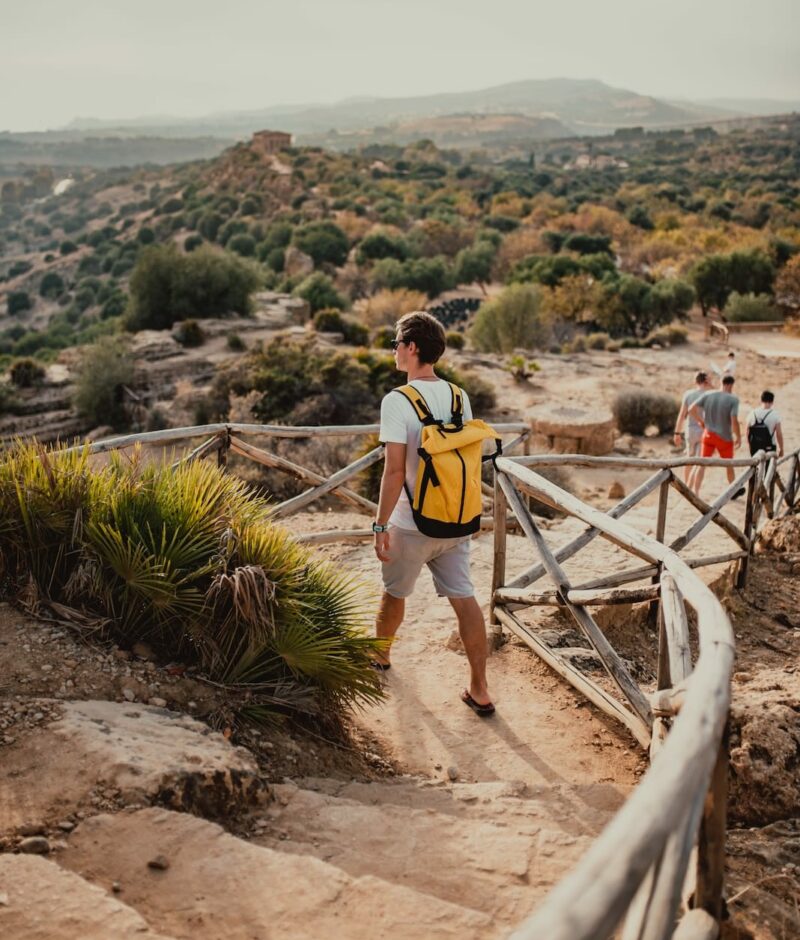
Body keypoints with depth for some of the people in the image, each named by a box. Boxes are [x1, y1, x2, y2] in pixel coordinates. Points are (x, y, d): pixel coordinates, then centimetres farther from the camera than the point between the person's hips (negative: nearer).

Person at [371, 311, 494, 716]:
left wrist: (381, 525, -14)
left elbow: (394, 470, -21)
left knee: (394, 593, 19)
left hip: (411, 524, -4)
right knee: (464, 598, 6)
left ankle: (379, 654, 44)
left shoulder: (397, 401, -18)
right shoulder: (459, 397, 1)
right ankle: (480, 690, 7)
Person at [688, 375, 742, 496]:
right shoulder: (733, 399, -14)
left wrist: (700, 421, 10)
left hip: (708, 435, 2)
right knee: (729, 465, 17)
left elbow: (691, 409, -6)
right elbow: (734, 421, -21)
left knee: (702, 465, 7)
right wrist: (738, 437, -7)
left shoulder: (707, 395, -4)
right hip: (725, 437, -2)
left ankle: (695, 493, 0)